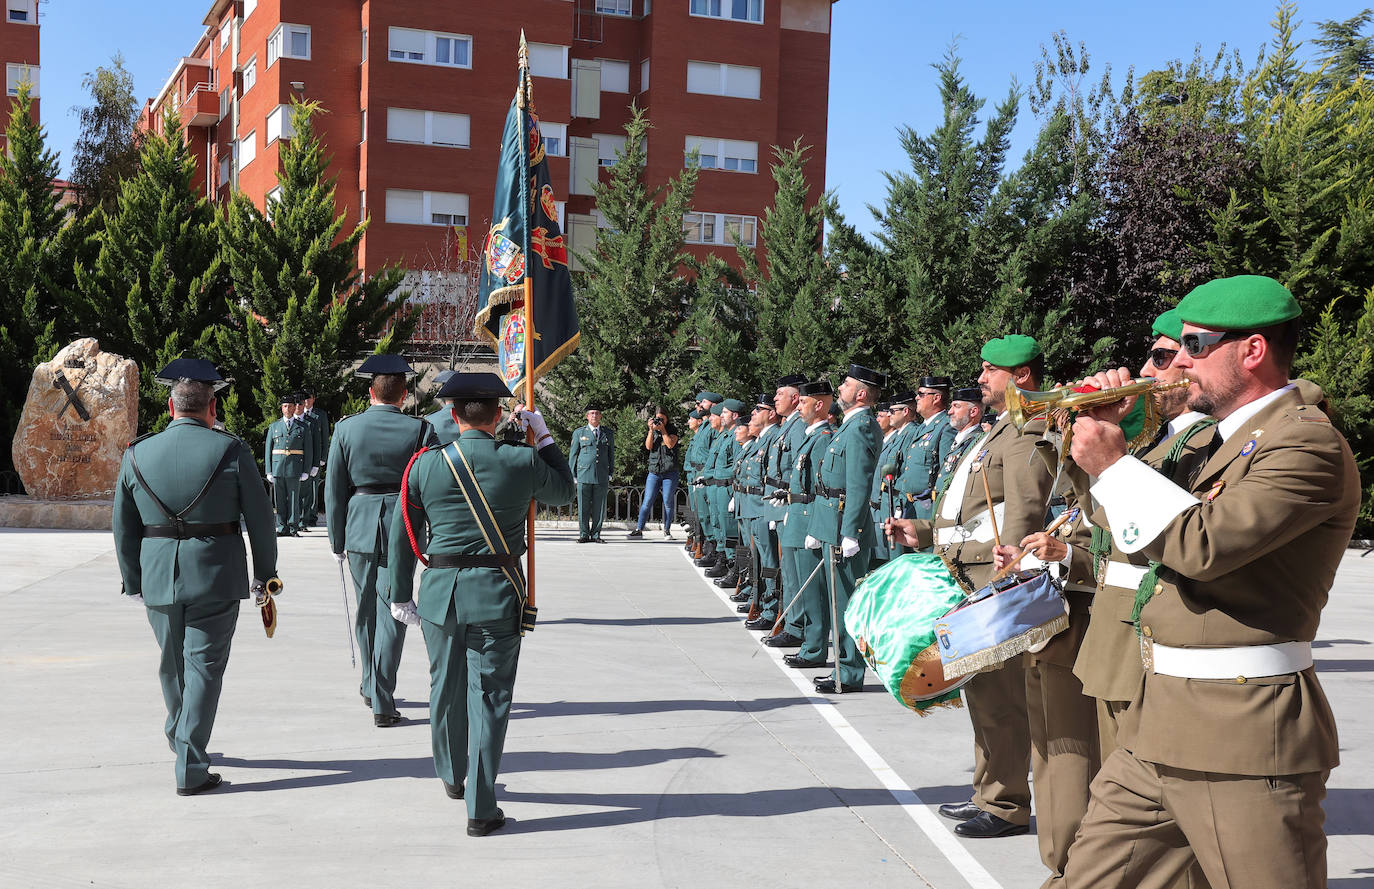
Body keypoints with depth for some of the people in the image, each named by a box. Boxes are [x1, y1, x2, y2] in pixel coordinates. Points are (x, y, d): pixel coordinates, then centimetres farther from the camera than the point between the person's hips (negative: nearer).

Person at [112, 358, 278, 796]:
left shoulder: (138, 454, 2)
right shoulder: (230, 450, -8)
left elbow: (124, 527, 7)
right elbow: (259, 518, -4)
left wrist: (133, 582, 17)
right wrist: (265, 574, 8)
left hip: (158, 579, 3)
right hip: (216, 578, -3)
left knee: (172, 665, 21)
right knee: (203, 668, 2)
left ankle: (181, 738, 42)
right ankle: (191, 770, 1)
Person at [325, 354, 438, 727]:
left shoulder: (346, 428, -2)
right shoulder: (420, 430, -6)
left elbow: (334, 490, 1)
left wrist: (337, 541, 9)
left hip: (359, 527, 2)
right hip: (402, 528, -2)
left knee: (366, 609, 18)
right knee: (391, 613, 1)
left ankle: (371, 686, 33)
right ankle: (382, 703, -1)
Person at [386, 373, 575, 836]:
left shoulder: (426, 465, -2)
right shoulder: (522, 462, -7)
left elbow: (402, 535, 3)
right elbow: (566, 490, 13)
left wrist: (400, 594, 13)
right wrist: (543, 435, 18)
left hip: (440, 591, 2)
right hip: (498, 592, -2)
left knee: (446, 689, 20)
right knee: (489, 697, 3)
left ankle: (452, 777, 42)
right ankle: (480, 807, 2)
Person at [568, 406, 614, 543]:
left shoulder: (608, 433, 14)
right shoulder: (579, 433, 10)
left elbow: (611, 455, 19)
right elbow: (573, 455, 11)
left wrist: (610, 474, 12)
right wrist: (573, 476, 6)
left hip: (602, 477, 1)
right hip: (584, 476, -1)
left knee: (599, 508, 1)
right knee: (583, 508, -2)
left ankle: (596, 535, 10)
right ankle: (584, 535, 6)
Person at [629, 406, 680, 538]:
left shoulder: (672, 430, 5)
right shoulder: (652, 431, 13)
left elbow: (670, 444, -10)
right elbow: (648, 446, -2)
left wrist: (663, 429, -11)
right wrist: (651, 430, -8)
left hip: (670, 472, -2)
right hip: (654, 472, 2)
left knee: (668, 502, 1)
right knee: (647, 501, -2)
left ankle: (667, 530, 11)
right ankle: (639, 529, 0)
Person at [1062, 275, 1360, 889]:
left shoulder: (1308, 442, -13)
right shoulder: (1223, 436, 18)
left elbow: (1203, 543, -25)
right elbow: (1138, 538, 24)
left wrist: (1113, 465, -12)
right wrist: (1120, 427, 12)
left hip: (1244, 736, -9)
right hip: (1161, 725, 9)